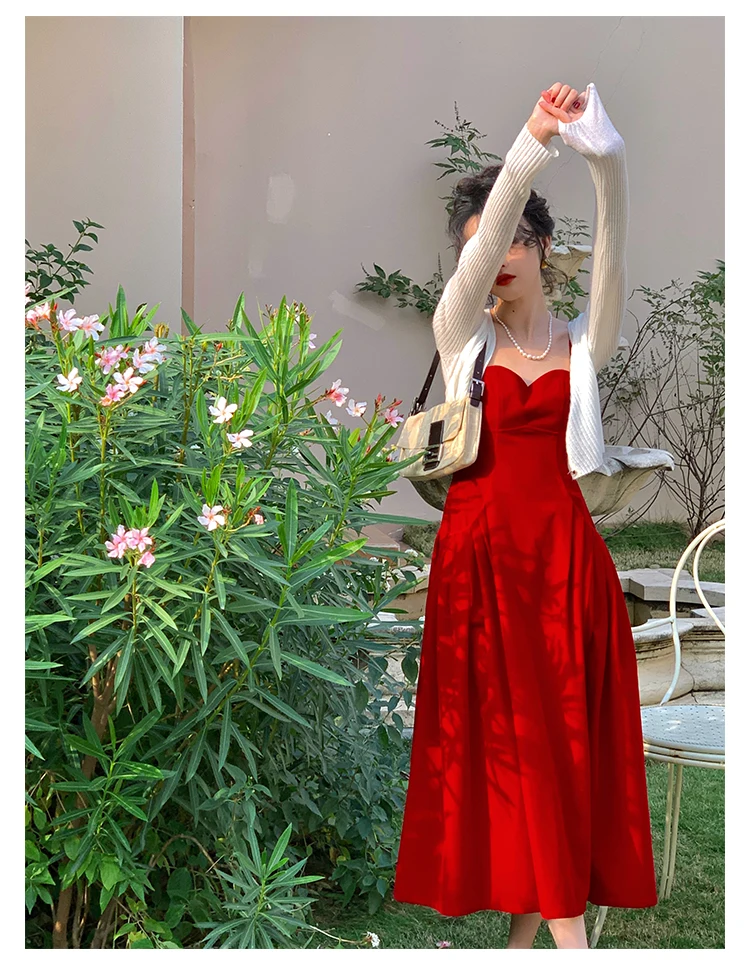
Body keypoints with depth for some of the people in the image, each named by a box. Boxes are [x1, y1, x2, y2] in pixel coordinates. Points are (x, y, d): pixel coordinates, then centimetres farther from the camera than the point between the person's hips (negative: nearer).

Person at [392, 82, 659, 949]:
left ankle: (532, 922, 12)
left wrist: (606, 164, -29)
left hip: (562, 551, 0)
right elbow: (481, 253, -11)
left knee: (564, 730, 1)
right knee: (504, 735, 1)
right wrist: (531, 143, -24)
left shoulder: (584, 343, 7)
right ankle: (563, 928, 11)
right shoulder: (462, 334, 7)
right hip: (476, 551, 0)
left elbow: (611, 253, -11)